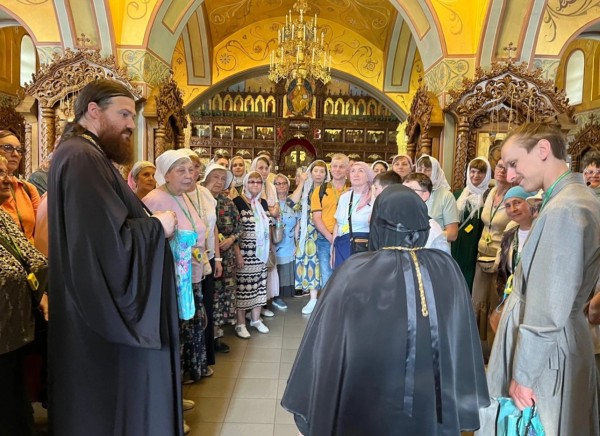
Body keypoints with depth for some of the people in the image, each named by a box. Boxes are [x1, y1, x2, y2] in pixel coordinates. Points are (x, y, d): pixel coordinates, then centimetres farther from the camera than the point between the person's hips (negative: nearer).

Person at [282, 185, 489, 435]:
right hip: (431, 410, 3)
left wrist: (309, 411, -1)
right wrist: (463, 407, 10)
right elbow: (462, 346, -3)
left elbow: (325, 346, -15)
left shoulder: (354, 273, -21)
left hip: (368, 407, -2)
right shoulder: (447, 269, -12)